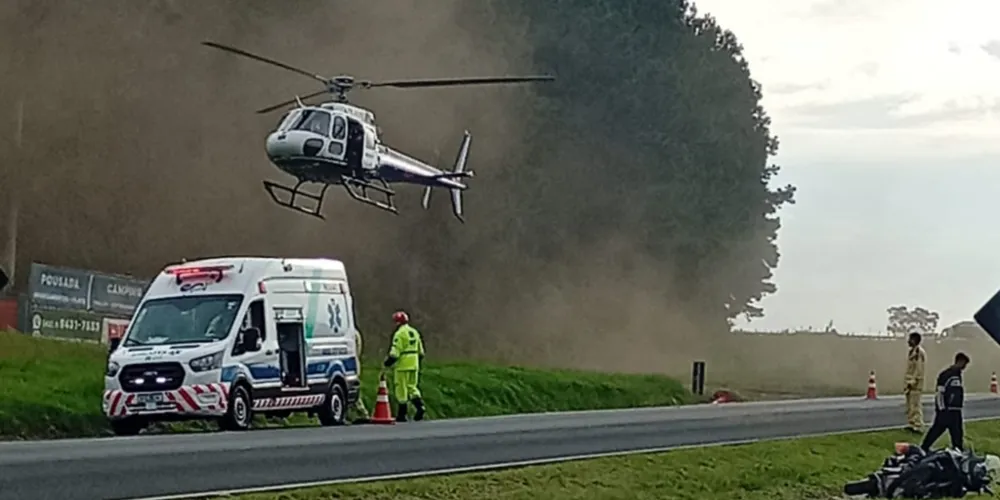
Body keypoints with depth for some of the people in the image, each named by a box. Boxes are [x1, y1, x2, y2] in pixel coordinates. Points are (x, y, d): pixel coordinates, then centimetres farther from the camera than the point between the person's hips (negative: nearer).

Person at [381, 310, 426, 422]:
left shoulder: (399, 334, -12)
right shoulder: (414, 333, 14)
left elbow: (394, 353, -17)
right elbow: (421, 352, 19)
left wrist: (386, 365, -8)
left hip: (402, 366, -8)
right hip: (414, 366, 8)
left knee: (401, 389, -1)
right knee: (412, 387, 16)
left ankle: (401, 415, 1)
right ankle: (420, 405, -4)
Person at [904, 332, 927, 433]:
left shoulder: (919, 352, -16)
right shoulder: (911, 351, 15)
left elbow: (919, 369, -18)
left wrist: (913, 382, -19)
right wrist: (906, 381, 18)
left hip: (916, 382, -10)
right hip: (909, 382, 10)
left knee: (915, 405, -10)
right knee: (909, 405, 14)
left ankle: (918, 426, -8)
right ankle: (911, 424, 20)